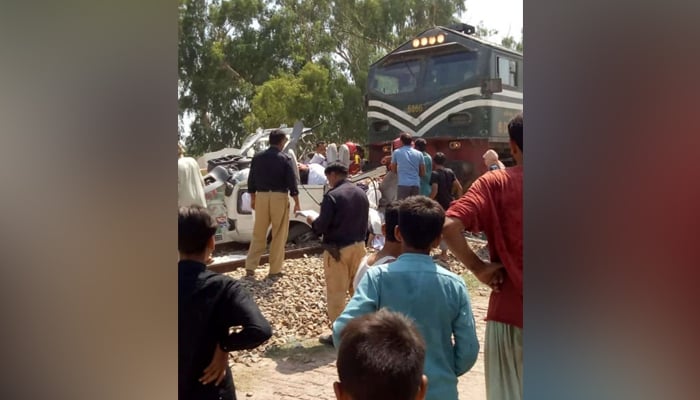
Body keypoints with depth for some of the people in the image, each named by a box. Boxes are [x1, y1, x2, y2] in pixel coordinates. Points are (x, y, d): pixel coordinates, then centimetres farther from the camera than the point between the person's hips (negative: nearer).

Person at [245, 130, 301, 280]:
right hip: (279, 197, -4)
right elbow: (292, 182, -8)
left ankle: (250, 267, 11)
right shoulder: (286, 159, -6)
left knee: (258, 234, 12)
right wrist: (297, 203, -2)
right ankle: (274, 271, 8)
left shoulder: (258, 158, 7)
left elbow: (251, 180, 11)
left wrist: (253, 199, 20)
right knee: (279, 235, 5)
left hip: (261, 196, 4)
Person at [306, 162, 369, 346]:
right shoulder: (361, 193, 6)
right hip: (358, 246, 7)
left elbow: (321, 227, -17)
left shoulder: (332, 195, -17)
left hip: (338, 249, -7)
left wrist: (312, 222, 3)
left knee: (336, 293, 4)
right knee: (358, 288, 17)